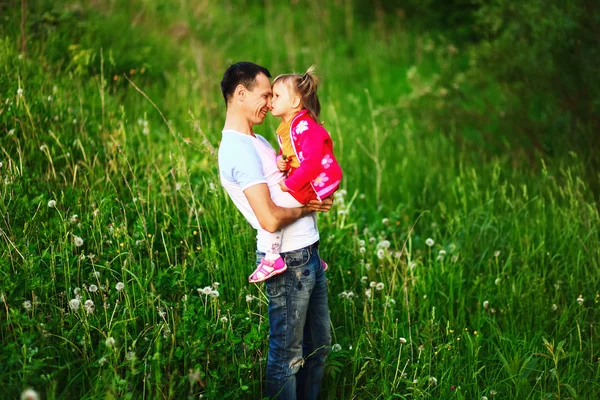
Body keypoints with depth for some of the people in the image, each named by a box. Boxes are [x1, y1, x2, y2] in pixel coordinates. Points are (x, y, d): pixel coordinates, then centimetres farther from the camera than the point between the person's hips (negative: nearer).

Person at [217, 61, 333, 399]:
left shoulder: (255, 141, 14)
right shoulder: (239, 149, -19)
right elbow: (270, 219, -26)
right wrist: (310, 207, -9)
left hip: (308, 255, 10)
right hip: (287, 261, -10)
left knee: (319, 346, 18)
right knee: (288, 357, 2)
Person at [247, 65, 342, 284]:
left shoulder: (305, 127, -23)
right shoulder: (286, 127, 9)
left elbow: (312, 163, -29)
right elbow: (287, 154, 21)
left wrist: (289, 185, -23)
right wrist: (281, 161, -3)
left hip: (316, 183, -11)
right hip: (302, 182, 11)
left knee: (275, 206, -20)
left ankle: (272, 257, -14)